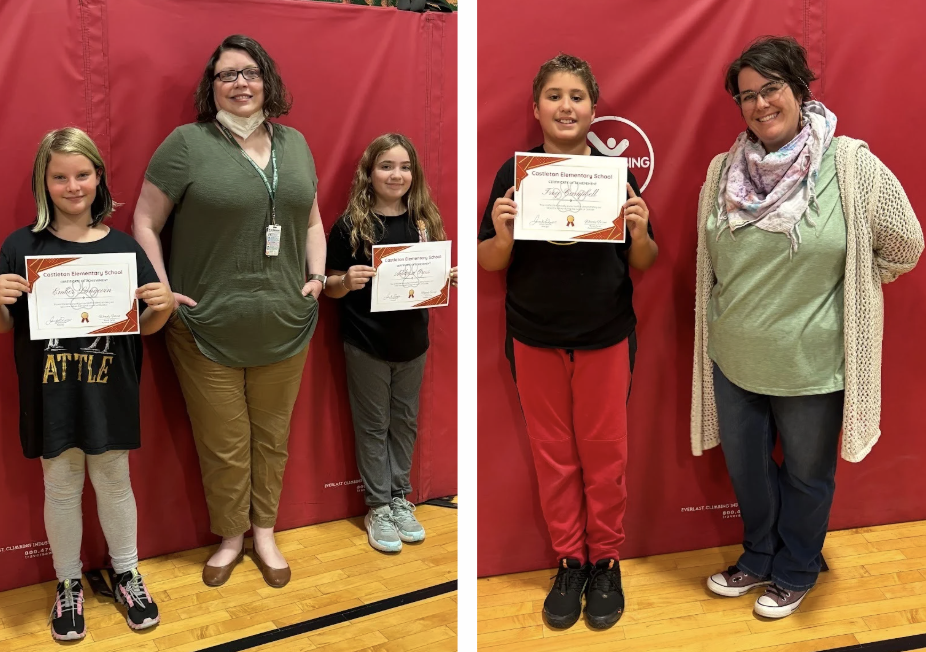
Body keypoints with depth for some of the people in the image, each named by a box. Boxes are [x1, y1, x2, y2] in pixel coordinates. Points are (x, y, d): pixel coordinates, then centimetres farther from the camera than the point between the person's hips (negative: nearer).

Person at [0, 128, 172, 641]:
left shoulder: (123, 246, -2)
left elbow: (145, 327, 4)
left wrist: (164, 307, -16)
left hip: (108, 392, 1)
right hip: (50, 394, 0)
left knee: (113, 483, 15)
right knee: (61, 488, 14)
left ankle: (126, 574, 35)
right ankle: (68, 584, 33)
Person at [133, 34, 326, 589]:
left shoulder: (294, 143, 9)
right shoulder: (188, 143, -6)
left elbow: (312, 220, 17)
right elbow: (146, 221, -3)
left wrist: (318, 274, 4)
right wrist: (161, 290, -11)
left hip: (284, 329, 4)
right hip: (209, 331, -3)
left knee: (272, 437, 15)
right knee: (224, 445, 9)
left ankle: (265, 532, 34)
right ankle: (230, 536, 30)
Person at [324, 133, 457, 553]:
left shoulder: (425, 220, 1)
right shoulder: (350, 225, -9)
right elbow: (330, 286, -5)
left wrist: (450, 278, -9)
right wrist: (347, 281, -25)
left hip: (412, 341, 4)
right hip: (366, 344, -3)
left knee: (405, 422, 13)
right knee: (373, 425, 8)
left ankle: (400, 497, 29)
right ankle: (377, 507, 20)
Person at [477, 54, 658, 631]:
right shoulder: (515, 172, -2)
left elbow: (645, 264, 3)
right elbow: (489, 263, 0)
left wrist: (640, 233, -18)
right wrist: (503, 235, -20)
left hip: (606, 338, 0)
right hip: (535, 339, 1)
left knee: (604, 454, 10)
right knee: (553, 455, 11)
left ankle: (606, 560, 28)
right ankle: (569, 560, 28)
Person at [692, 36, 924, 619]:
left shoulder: (850, 166, -14)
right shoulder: (723, 172, -1)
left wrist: (842, 286, 3)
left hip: (811, 367, -4)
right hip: (733, 361, 4)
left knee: (807, 477, 17)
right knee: (745, 470, 20)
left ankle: (795, 574, 40)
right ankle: (759, 560, 44)